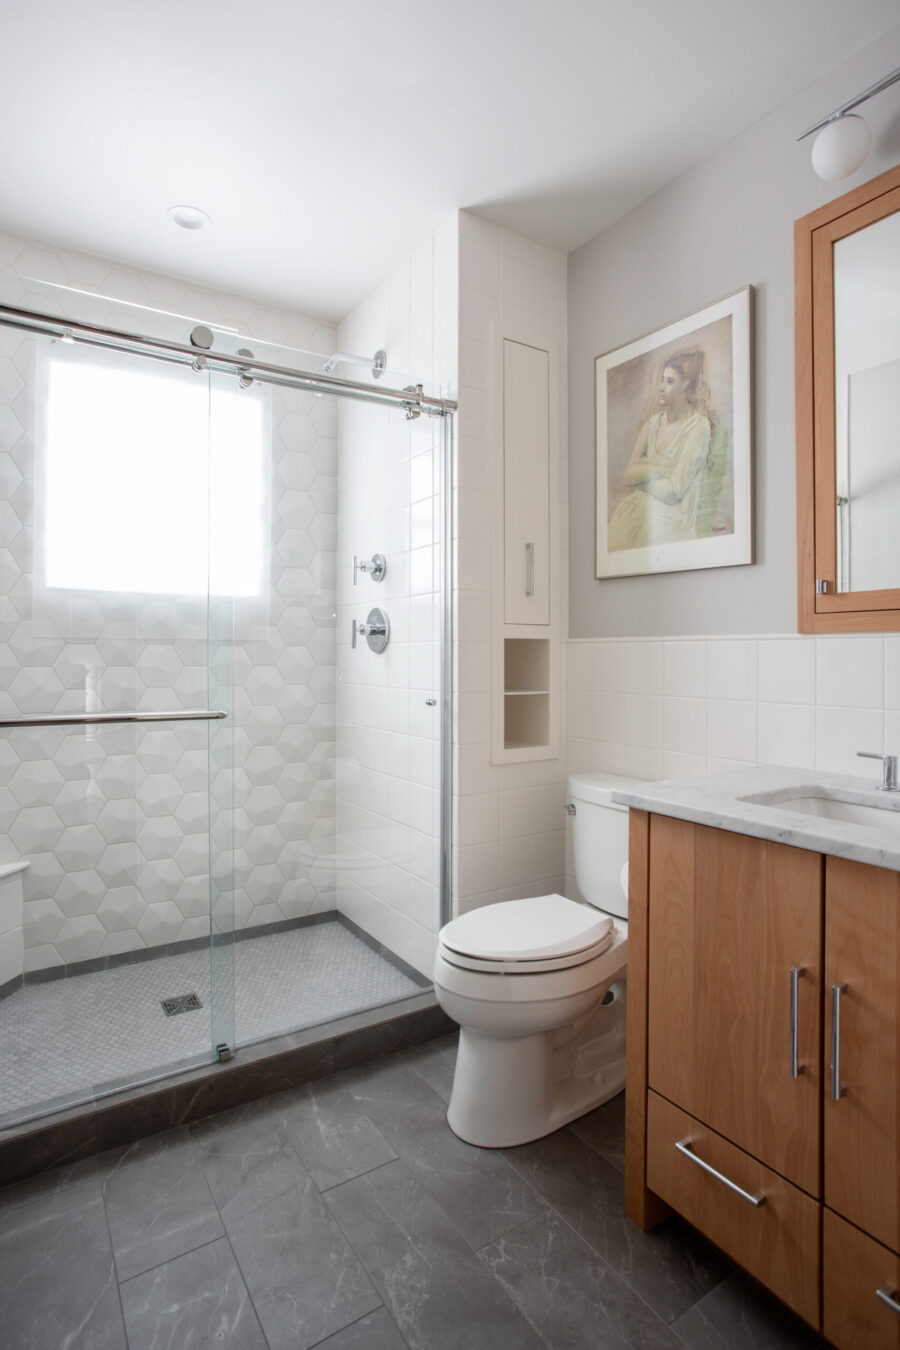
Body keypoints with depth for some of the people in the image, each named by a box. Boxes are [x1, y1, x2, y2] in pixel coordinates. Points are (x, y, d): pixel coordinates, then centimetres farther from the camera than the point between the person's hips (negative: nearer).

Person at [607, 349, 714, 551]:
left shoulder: (698, 426, -6)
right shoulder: (653, 422, 13)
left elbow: (672, 491, -12)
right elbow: (629, 474, 4)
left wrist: (642, 476, 1)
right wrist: (662, 470, -10)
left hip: (670, 516, -5)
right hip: (638, 508, 6)